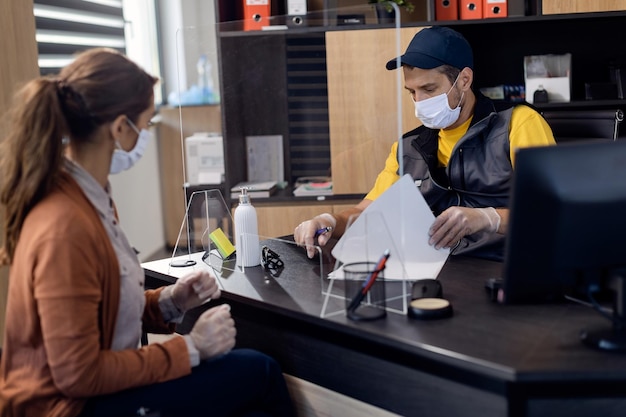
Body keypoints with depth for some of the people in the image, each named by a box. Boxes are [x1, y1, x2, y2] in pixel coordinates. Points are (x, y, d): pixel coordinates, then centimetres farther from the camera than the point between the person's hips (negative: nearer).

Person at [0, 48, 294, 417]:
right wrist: (189, 349, -17)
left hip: (98, 384, 8)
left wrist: (170, 301, -2)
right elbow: (79, 376, -24)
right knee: (257, 372, -7)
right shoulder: (64, 227, -27)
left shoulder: (87, 195, 2)